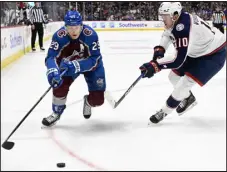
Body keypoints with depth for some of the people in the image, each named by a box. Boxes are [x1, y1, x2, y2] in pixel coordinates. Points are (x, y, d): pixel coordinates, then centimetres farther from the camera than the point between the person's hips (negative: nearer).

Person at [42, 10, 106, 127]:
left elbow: (95, 59, -34)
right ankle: (56, 112, 2)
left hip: (90, 64, -1)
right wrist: (52, 71, -53)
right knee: (60, 83, -25)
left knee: (97, 99, -8)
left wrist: (76, 65, -48)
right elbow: (51, 57, -31)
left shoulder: (90, 35, -35)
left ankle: (88, 102, 32)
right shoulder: (59, 36, -30)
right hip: (69, 63, 1)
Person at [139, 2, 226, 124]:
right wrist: (160, 49, -6)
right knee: (174, 76, 11)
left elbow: (178, 60, -40)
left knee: (186, 82, -17)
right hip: (197, 52, 10)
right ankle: (188, 99, 37)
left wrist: (155, 66, -43)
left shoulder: (183, 28, -37)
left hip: (214, 55, -9)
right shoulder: (176, 20, -10)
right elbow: (168, 33, 12)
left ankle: (165, 111, 1)